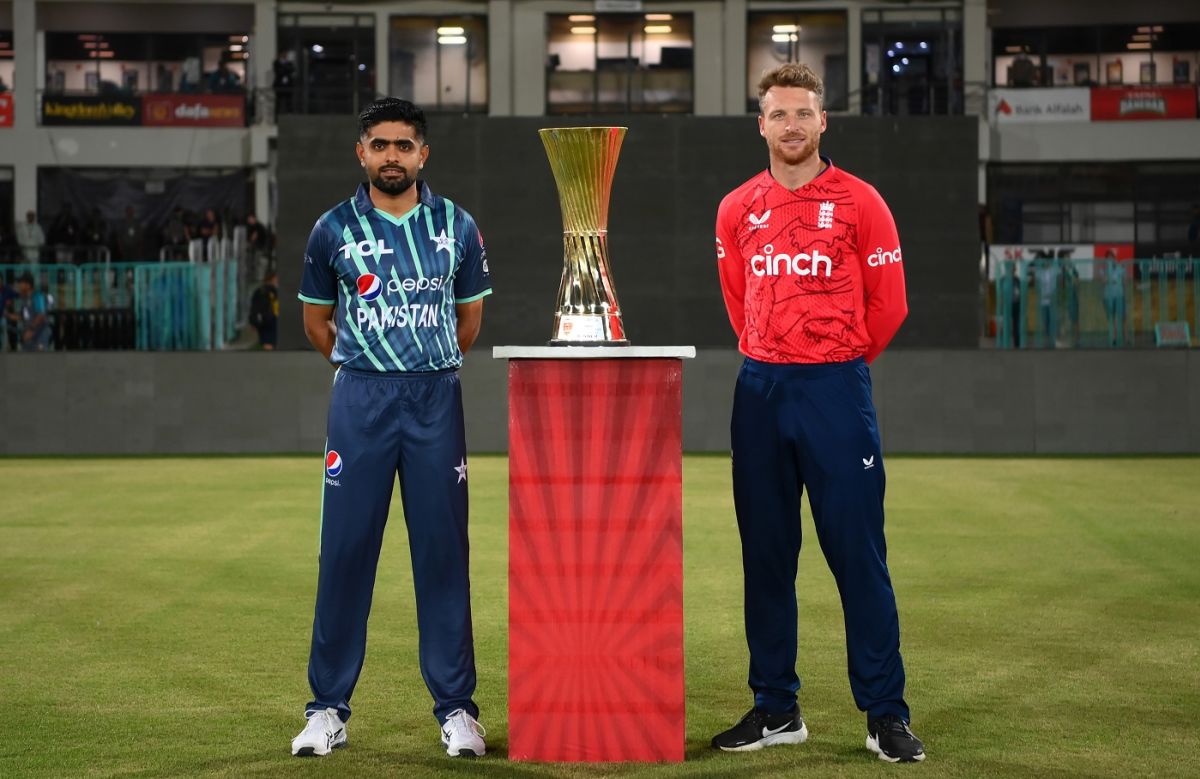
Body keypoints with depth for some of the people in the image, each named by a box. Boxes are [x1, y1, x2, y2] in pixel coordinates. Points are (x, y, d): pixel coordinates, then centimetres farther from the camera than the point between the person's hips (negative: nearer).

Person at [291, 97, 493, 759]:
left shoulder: (456, 227, 6)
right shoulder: (334, 228, 3)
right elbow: (316, 319, 14)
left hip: (436, 400, 1)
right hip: (359, 400, -1)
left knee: (443, 549, 1)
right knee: (345, 549, -1)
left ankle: (456, 707, 7)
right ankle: (328, 709, 6)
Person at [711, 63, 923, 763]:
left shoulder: (860, 204, -3)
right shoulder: (737, 210, 8)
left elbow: (888, 305, 2)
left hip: (835, 389, -4)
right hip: (760, 390, 4)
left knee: (858, 553, -4)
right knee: (765, 555, 7)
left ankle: (887, 715, 1)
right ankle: (776, 709, 16)